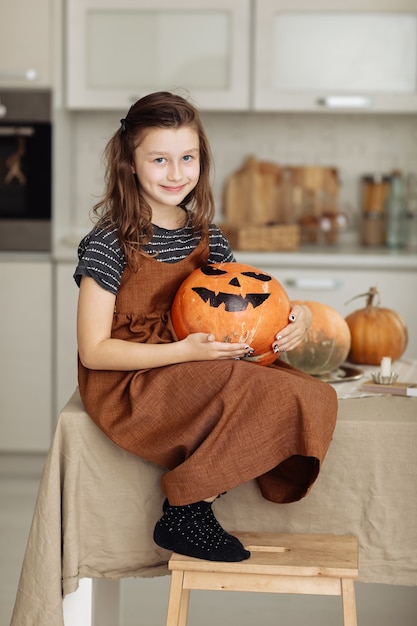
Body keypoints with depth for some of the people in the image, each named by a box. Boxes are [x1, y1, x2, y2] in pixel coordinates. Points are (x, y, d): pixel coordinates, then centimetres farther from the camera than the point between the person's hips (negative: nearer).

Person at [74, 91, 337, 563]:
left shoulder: (204, 237, 9)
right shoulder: (108, 244, -11)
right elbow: (93, 351, -13)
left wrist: (296, 316, -8)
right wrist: (186, 351, -22)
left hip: (197, 370, 7)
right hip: (128, 382, -7)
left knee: (313, 396, -14)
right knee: (268, 396, -27)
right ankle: (183, 515, -12)